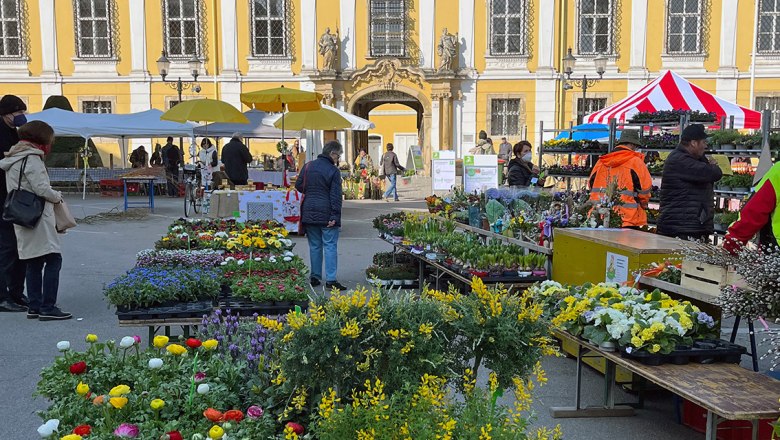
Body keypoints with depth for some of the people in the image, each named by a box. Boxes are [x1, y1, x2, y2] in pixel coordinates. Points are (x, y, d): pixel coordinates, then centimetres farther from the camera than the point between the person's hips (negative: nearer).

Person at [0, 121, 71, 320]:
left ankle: (34, 307, 16)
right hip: (38, 217, -10)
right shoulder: (32, 158, -11)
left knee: (33, 263, 12)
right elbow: (41, 189, -18)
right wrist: (58, 196, 0)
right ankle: (48, 308, -9)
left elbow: (23, 189, 18)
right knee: (53, 260, -8)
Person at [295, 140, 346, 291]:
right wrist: (335, 216, -13)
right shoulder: (333, 171, -9)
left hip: (309, 213, 5)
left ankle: (315, 277, 17)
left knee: (314, 246, 13)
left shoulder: (308, 166, 7)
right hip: (326, 214, -5)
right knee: (330, 246, -1)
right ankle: (331, 280, -5)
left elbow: (299, 186, 12)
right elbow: (336, 196, -13)